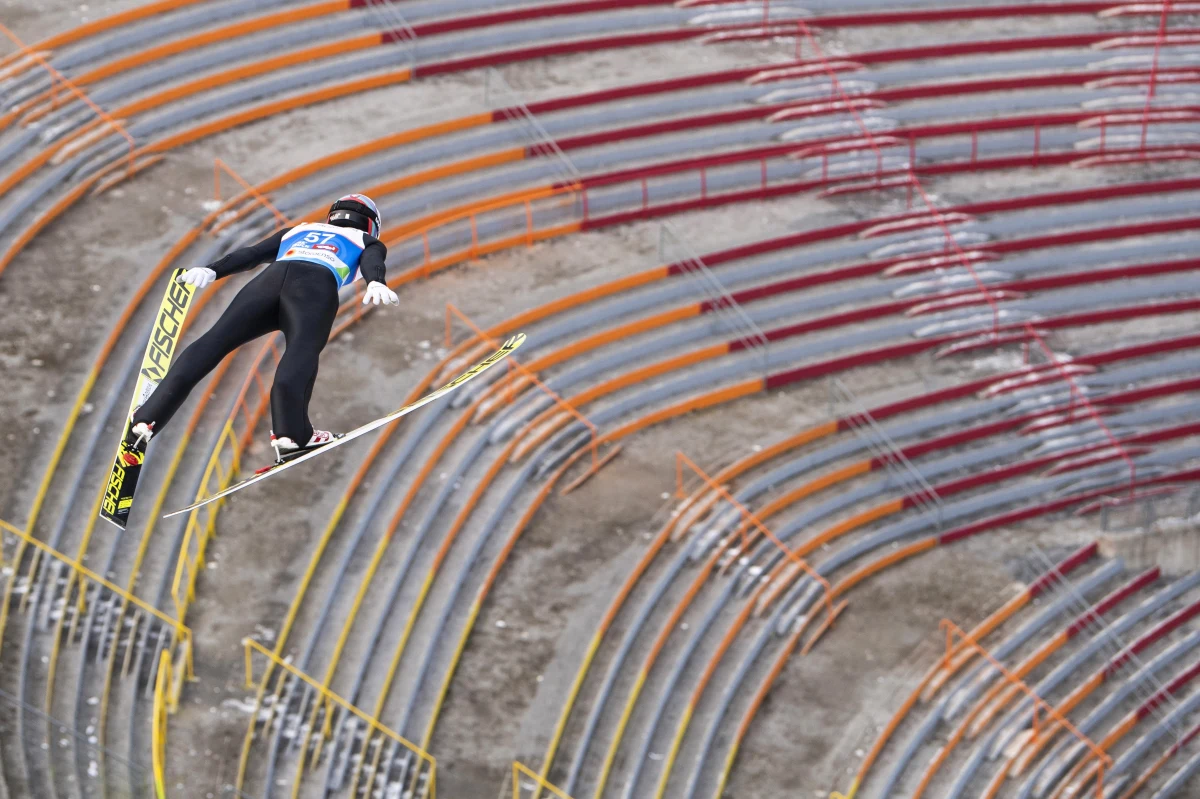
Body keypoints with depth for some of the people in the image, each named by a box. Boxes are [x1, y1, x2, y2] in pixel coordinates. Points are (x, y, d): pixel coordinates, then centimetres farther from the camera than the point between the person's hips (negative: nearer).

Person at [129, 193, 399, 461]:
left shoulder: (297, 231, 43)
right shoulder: (369, 243, 34)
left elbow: (252, 254, 28)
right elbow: (372, 263, 9)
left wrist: (212, 270, 17)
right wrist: (376, 284, -11)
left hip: (271, 277, 3)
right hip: (317, 287, -3)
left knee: (214, 341, -5)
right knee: (301, 351, -24)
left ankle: (147, 418, -15)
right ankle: (290, 431, -48)